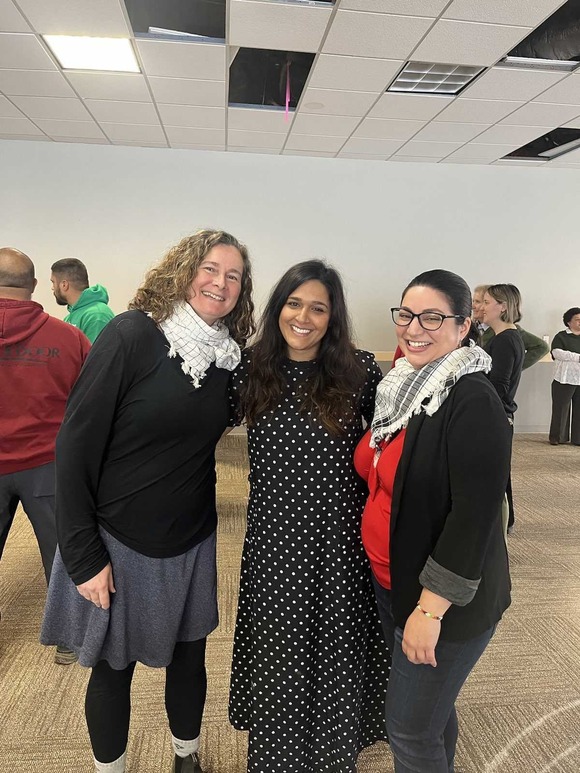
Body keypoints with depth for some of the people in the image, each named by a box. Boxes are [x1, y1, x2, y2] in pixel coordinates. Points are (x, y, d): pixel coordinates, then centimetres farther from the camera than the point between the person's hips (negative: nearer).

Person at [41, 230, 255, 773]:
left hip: (191, 544, 4)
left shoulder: (228, 356, -2)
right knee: (113, 666, 15)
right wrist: (84, 556, -15)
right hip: (117, 542, -4)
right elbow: (75, 446, -16)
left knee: (189, 657, 19)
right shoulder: (132, 335, -17)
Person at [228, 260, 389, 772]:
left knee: (337, 651, 18)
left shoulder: (361, 371, -8)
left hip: (341, 538, 0)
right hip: (273, 538, 1)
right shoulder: (251, 372, -3)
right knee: (275, 654, 17)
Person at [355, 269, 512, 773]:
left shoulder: (474, 403, -21)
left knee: (412, 730, 9)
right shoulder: (403, 389, 3)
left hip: (444, 601, -7)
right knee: (430, 709, 26)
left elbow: (475, 517, -24)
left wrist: (430, 609, -22)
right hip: (389, 581, 7)